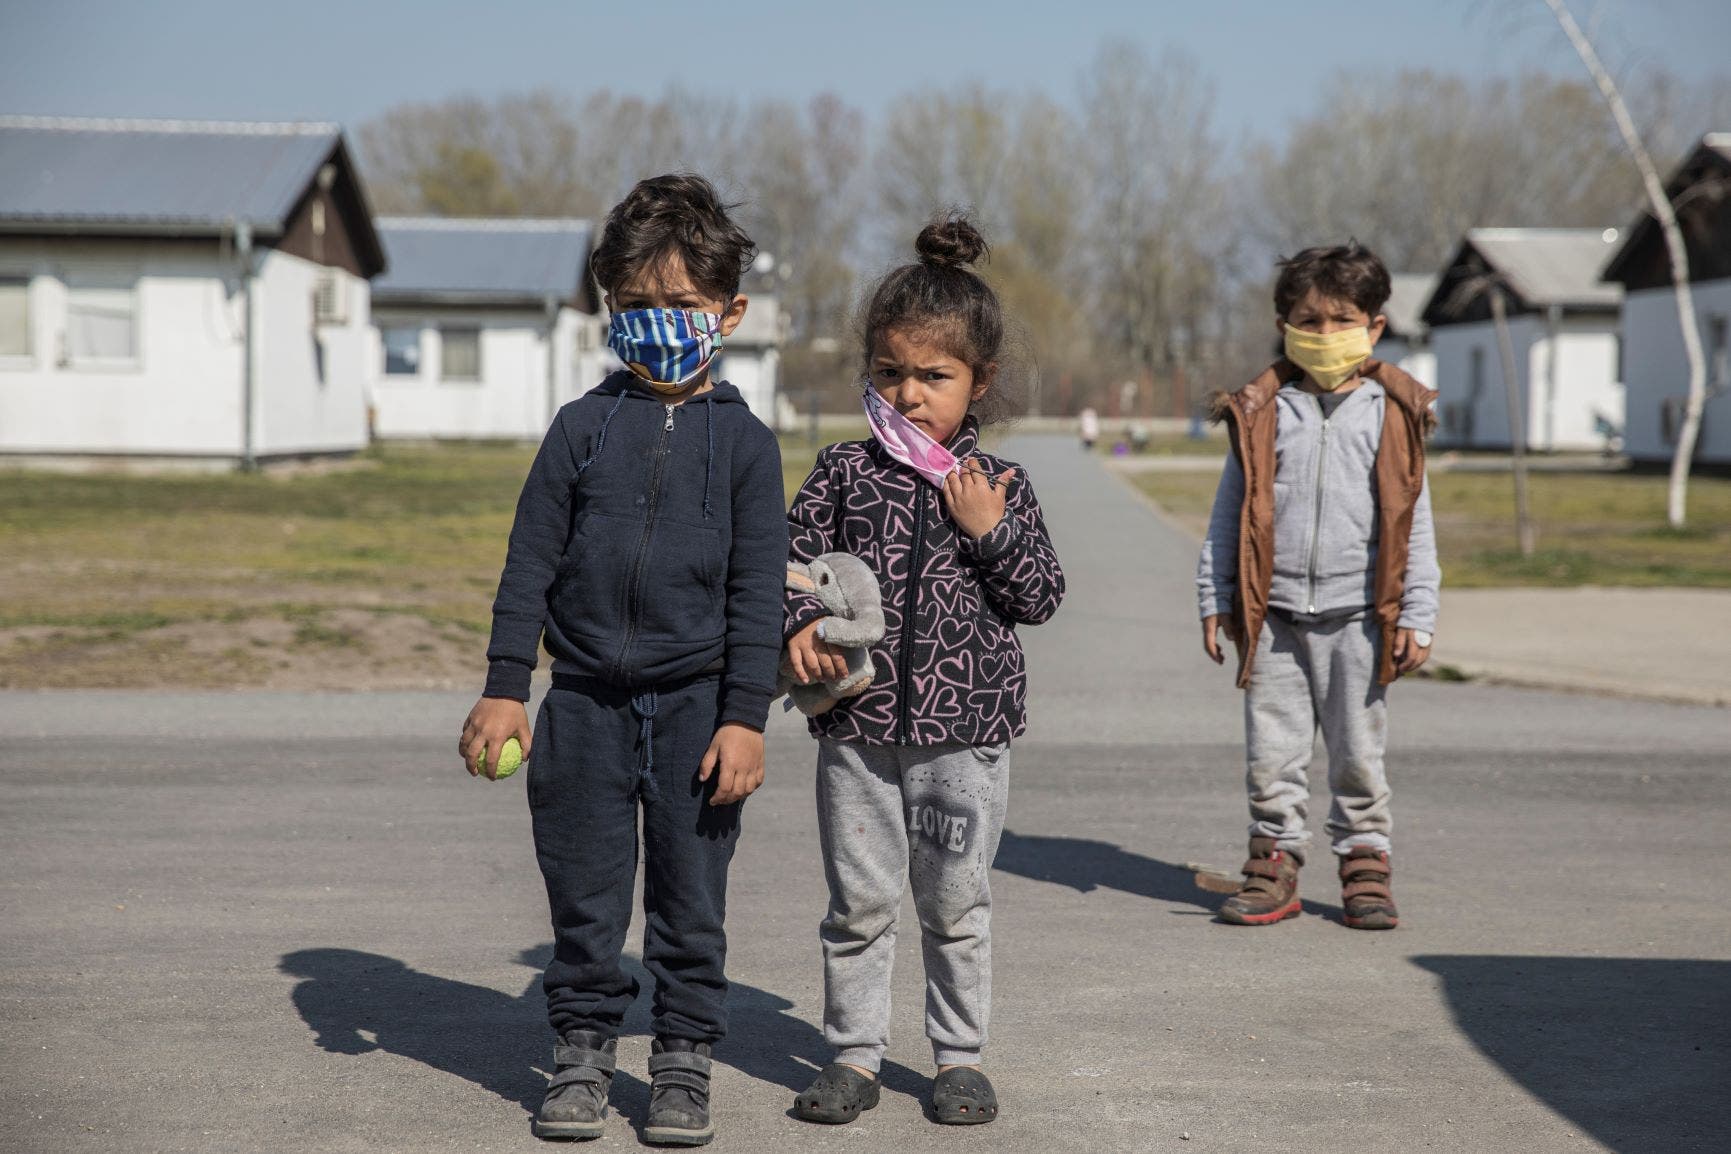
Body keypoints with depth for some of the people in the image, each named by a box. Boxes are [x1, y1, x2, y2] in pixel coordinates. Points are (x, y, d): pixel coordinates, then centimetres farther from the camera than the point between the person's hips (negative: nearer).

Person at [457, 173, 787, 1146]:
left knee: (691, 897, 7)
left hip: (696, 702, -1)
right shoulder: (583, 427, 3)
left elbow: (758, 591, -1)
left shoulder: (743, 439, 0)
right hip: (587, 699, 1)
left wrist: (746, 716, -7)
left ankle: (685, 1059, 20)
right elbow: (531, 563, 4)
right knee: (584, 893, 9)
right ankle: (585, 1049, 22)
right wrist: (505, 689, -1)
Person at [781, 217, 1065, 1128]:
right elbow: (793, 557, 5)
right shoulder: (843, 473, 1)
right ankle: (854, 1053, 21)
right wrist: (802, 623, -13)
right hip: (859, 722, 1)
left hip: (964, 728, 0)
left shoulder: (998, 486, 1)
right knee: (859, 901, 7)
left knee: (956, 906, 10)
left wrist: (991, 532, -13)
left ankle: (959, 1055, 24)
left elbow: (1043, 598, 0)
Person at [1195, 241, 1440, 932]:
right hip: (1274, 612, 1)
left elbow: (1413, 524, 3)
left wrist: (1417, 616, -1)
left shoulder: (1392, 413, 2)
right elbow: (1229, 513, 8)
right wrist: (1215, 600, 4)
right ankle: (1275, 861, 17)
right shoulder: (1260, 412, 4)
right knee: (1271, 751, 5)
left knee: (1358, 752, 7)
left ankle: (1365, 862, 20)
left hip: (1357, 614, -1)